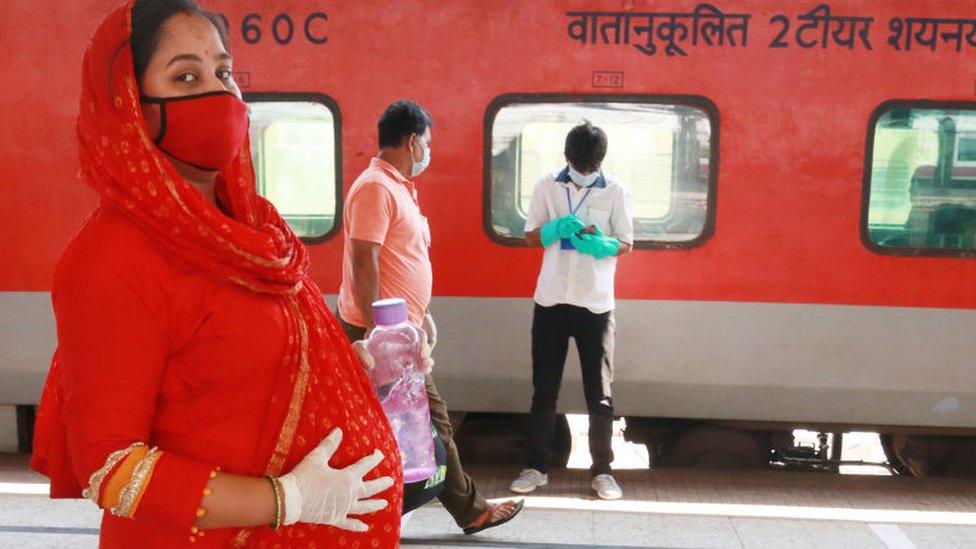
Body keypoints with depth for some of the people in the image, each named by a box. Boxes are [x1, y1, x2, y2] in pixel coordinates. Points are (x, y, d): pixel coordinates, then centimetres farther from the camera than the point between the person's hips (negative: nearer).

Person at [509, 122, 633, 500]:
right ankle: (537, 466, 21)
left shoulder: (616, 192, 0)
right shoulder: (547, 187, 2)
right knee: (544, 388, 8)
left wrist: (601, 245, -19)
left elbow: (626, 245, 4)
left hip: (596, 303, -1)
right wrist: (556, 228, -16)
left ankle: (602, 470, 19)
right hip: (551, 301, 1)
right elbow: (530, 237, 5)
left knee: (599, 393, 5)